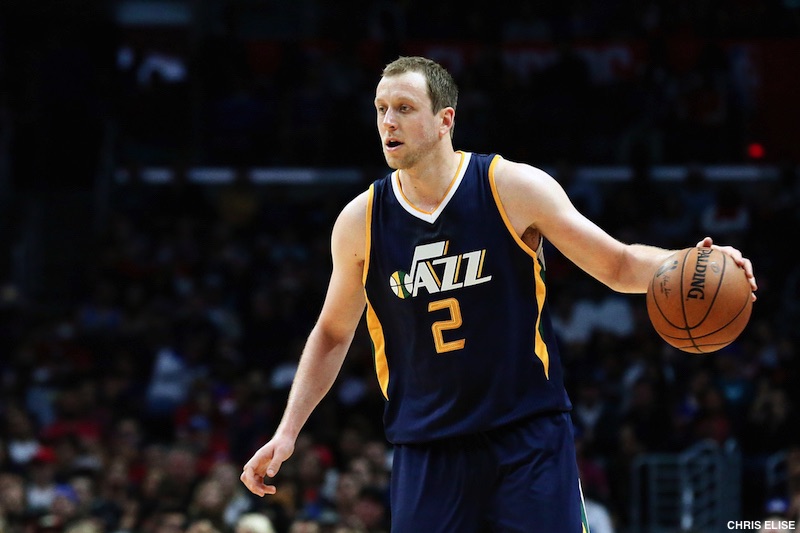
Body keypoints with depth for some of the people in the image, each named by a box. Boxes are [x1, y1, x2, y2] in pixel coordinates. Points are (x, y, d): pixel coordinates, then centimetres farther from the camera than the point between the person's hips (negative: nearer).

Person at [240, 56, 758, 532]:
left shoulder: (515, 188, -6)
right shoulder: (360, 222, 2)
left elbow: (618, 265, 0)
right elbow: (332, 335, 16)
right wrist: (287, 432, 9)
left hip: (529, 437, -2)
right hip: (426, 449, 2)